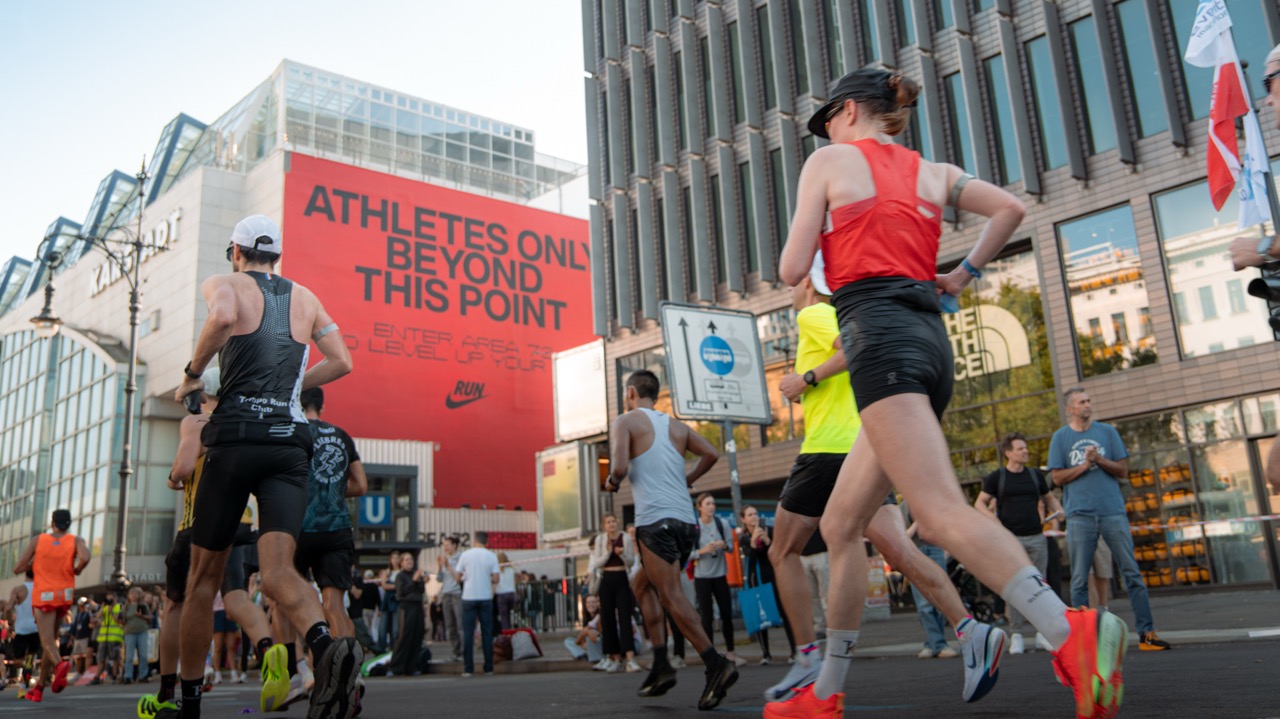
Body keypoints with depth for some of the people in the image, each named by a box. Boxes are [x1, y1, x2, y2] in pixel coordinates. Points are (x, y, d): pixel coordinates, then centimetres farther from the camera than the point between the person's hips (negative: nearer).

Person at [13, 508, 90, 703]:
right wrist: (77, 570, -1)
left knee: (47, 641, -9)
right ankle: (39, 687, 24)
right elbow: (85, 557, -22)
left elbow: (17, 569, -1)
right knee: (51, 639, 17)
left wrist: (33, 562, 18)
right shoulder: (76, 541, -1)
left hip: (42, 596, -2)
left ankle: (60, 663, -42)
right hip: (64, 595, 2)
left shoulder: (38, 540, 1)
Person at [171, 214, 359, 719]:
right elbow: (341, 362, 17)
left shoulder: (224, 284, 7)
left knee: (204, 577, 11)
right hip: (291, 443, 3)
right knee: (277, 570, -9)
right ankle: (327, 646, -39)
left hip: (236, 436, -2)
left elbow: (224, 317, -17)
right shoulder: (304, 297, 19)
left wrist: (192, 374, -4)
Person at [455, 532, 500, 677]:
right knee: (487, 632, 6)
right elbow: (495, 579, -5)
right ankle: (488, 668, 6)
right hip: (486, 597, 0)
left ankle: (468, 669, 1)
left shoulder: (465, 555, -1)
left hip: (469, 597, 0)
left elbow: (458, 577, 2)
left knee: (468, 633, 3)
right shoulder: (491, 556, -1)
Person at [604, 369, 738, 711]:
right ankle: (660, 664, 10)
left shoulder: (625, 421, 2)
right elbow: (711, 454, 9)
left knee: (671, 596, -8)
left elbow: (620, 467, -11)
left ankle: (716, 664, -21)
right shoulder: (676, 426, 19)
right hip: (687, 520, 7)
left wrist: (611, 483, 10)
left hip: (656, 521, -7)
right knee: (641, 584, 19)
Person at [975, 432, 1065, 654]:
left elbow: (1049, 498, 23)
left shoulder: (1035, 475, 12)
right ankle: (1016, 635, 2)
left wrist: (1058, 510, 2)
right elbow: (980, 502, 5)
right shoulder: (997, 477, 3)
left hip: (1036, 537, 3)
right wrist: (991, 516, -15)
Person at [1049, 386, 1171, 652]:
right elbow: (1058, 478, 1)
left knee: (1132, 573, 1)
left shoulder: (1107, 431, 10)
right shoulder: (1060, 437, 6)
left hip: (1113, 511, 1)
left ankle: (1146, 632, 7)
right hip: (1079, 514, -1)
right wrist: (1085, 465, -10)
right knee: (1079, 580, 1)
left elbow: (1123, 471, 6)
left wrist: (1100, 460, -10)